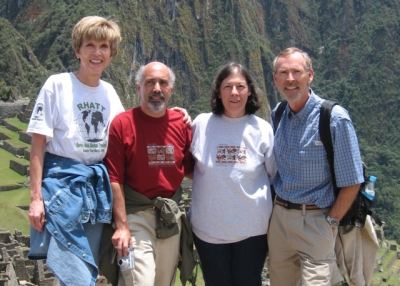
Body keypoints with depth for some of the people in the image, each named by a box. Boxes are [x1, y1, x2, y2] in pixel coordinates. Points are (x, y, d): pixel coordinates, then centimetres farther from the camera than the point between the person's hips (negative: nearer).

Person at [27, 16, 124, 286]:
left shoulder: (109, 91, 9)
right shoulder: (57, 85, -6)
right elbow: (38, 145, -7)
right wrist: (36, 198, -13)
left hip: (98, 186, 6)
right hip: (63, 184, -6)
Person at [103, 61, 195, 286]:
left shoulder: (181, 123, 4)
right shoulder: (123, 123, -9)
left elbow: (190, 170, 12)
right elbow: (115, 179, -11)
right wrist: (121, 226, -15)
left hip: (173, 215, 5)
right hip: (136, 215, -5)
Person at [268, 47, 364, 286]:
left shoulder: (335, 118, -14)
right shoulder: (276, 115, 2)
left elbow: (351, 182, -11)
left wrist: (331, 222, -9)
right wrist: (278, 207, 8)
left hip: (315, 221, -5)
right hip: (279, 217, 5)